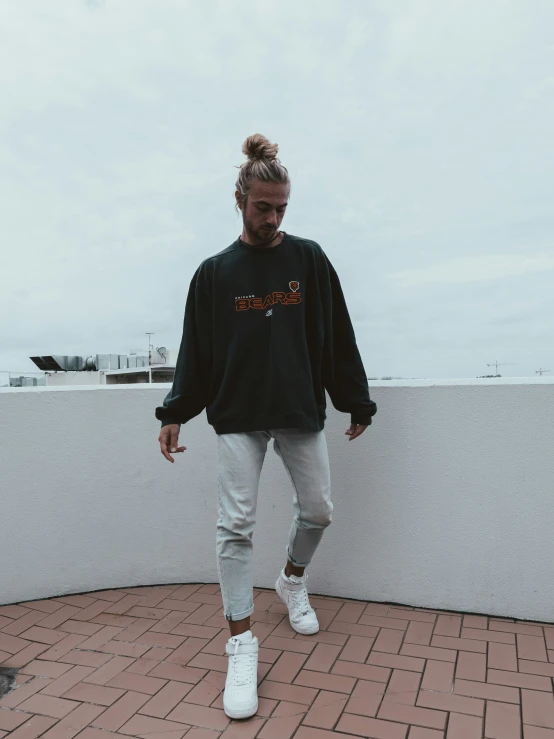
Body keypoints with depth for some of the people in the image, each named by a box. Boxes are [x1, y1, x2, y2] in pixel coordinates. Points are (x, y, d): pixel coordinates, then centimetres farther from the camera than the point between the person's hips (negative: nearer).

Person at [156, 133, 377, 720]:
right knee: (236, 525, -4)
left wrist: (357, 402, 7)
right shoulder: (215, 271, 4)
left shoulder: (309, 259, 3)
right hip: (238, 416, -1)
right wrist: (174, 412, 1)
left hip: (301, 412, 2)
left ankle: (292, 580, 41)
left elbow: (338, 338, 5)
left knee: (317, 509, 9)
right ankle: (242, 646, 10)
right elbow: (196, 349, 6)